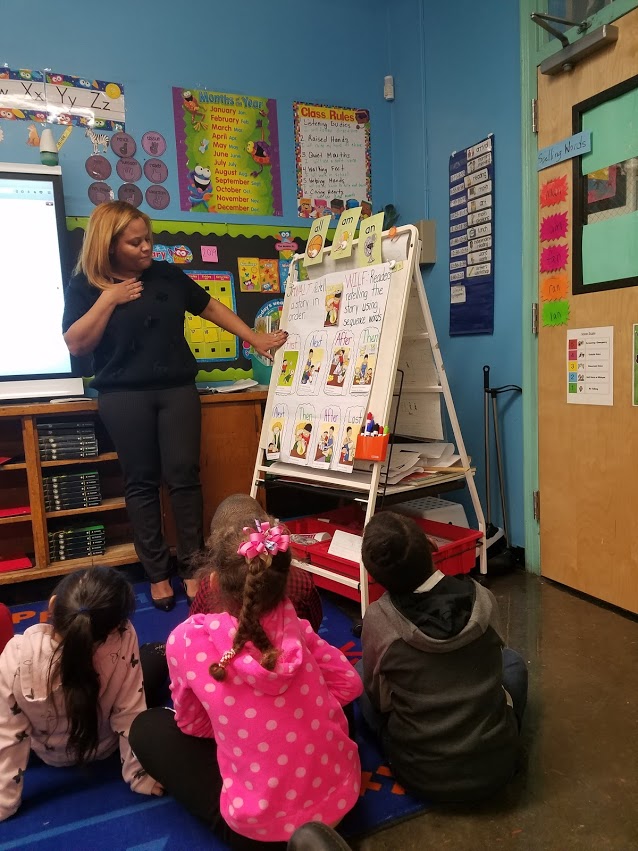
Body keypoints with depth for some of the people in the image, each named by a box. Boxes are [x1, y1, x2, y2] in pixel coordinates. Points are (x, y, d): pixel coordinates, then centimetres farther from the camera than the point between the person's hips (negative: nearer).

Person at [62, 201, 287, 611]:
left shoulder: (167, 275, 8)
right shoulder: (85, 286, 2)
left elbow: (211, 307, 15)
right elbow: (76, 344, -7)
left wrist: (255, 338, 12)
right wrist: (108, 299, -12)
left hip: (177, 388, 2)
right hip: (124, 395, -1)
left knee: (184, 475, -2)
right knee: (142, 482, 2)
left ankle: (192, 567, 8)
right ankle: (157, 573, 13)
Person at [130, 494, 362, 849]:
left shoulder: (188, 640, -19)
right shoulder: (296, 626, -11)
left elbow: (193, 725, -1)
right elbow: (349, 684, 3)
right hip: (342, 795, 4)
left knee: (147, 728, 12)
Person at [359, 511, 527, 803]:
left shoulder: (378, 619, -18)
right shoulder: (483, 599, -12)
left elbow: (379, 699, -1)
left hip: (422, 775, -1)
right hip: (496, 763, 2)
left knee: (360, 672, 18)